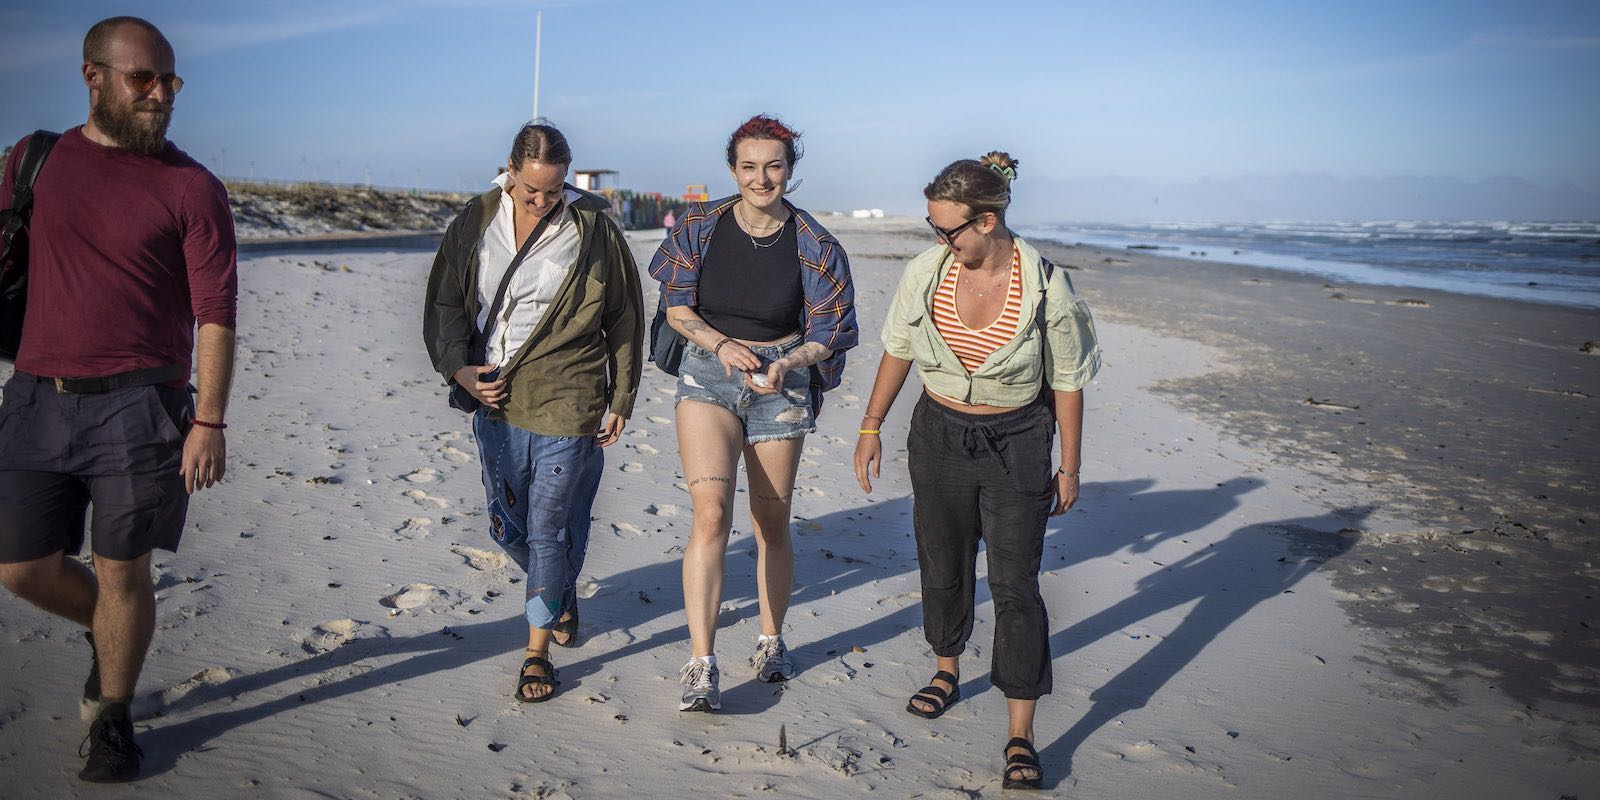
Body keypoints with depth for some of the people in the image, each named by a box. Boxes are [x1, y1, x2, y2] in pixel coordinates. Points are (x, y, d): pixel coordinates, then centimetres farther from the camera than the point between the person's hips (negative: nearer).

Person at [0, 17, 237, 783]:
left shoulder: (191, 188, -4)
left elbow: (215, 313, -8)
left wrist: (210, 422, -13)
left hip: (136, 406, -4)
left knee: (121, 569, 4)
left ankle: (113, 721, 24)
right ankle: (108, 634, 39)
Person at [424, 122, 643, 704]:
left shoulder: (593, 227, -5)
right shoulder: (477, 222, 3)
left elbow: (624, 318, 2)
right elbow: (444, 303, 10)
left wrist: (621, 399, 3)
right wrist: (458, 367, -5)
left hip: (567, 403, -4)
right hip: (493, 399, 4)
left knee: (550, 530, 0)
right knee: (507, 526, 14)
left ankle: (538, 651, 15)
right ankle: (561, 595, 43)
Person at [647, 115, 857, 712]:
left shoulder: (814, 246, -5)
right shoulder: (700, 227, -2)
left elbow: (828, 334, -1)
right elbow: (676, 308, 3)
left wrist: (787, 364, -20)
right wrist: (722, 344, -15)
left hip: (781, 383, 1)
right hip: (708, 376, 0)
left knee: (772, 523, 11)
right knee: (711, 514, -17)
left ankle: (771, 640, 33)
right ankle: (701, 664, -14)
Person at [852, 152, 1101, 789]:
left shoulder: (1046, 286, -15)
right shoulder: (925, 273, -7)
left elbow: (1067, 382, -5)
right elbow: (897, 351, 7)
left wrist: (1069, 468, -1)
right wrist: (871, 427, 8)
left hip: (1016, 446, -3)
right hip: (939, 437, 3)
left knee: (1015, 584, -4)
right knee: (942, 565, 16)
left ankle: (1020, 736, 4)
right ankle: (947, 670, 42)